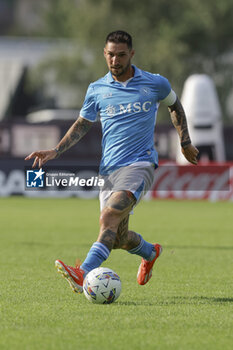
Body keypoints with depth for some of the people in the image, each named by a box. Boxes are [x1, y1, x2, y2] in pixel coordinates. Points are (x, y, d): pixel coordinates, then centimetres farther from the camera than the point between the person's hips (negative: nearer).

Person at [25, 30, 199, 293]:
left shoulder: (155, 84, 2)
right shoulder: (96, 90, 7)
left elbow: (174, 105, 21)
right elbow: (82, 124, 17)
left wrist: (185, 143, 22)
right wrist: (56, 151, 4)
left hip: (140, 163, -4)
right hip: (109, 170, 4)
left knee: (110, 216, -27)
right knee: (119, 238, 5)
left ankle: (85, 274, -40)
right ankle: (150, 252, 39)